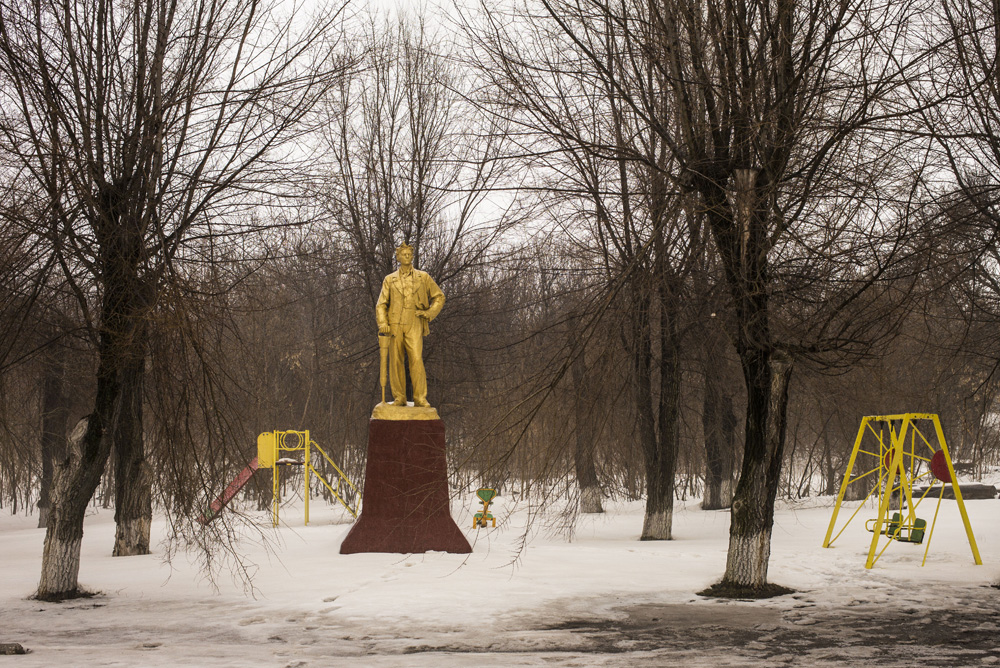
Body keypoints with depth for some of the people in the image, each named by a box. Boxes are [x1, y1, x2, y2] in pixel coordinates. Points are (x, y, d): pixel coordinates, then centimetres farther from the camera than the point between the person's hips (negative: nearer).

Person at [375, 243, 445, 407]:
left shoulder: (423, 277, 12)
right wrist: (382, 323, -8)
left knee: (416, 360, -13)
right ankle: (399, 397, 4)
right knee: (395, 361, -1)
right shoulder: (390, 280, 13)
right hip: (394, 325, 1)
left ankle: (420, 398, -11)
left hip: (414, 325, -1)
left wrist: (430, 313, 2)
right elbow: (381, 304, 9)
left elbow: (439, 296, 19)